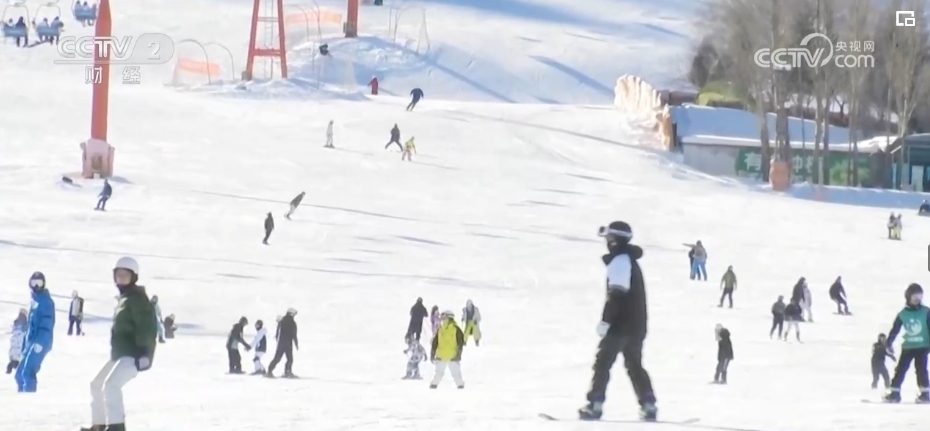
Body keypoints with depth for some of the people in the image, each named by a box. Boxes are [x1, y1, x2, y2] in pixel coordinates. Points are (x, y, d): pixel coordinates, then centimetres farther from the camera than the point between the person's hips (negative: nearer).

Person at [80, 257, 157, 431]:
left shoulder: (138, 299, -13)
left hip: (133, 355, -11)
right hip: (120, 355, 11)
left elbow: (147, 328, -21)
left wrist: (143, 353, -28)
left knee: (111, 384, -26)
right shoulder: (125, 298, 18)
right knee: (97, 385, 19)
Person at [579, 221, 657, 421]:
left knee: (602, 362, -5)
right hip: (637, 324, 9)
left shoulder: (619, 260, -12)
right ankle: (649, 405, 7)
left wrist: (605, 320, -21)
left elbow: (617, 295, -20)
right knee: (634, 365, 15)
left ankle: (595, 405, -11)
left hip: (620, 324, -9)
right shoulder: (631, 260, 19)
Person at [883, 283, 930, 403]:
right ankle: (895, 393, 6)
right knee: (900, 369, 2)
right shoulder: (902, 314, -1)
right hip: (907, 347, 2)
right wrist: (889, 343, -5)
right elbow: (895, 329, 1)